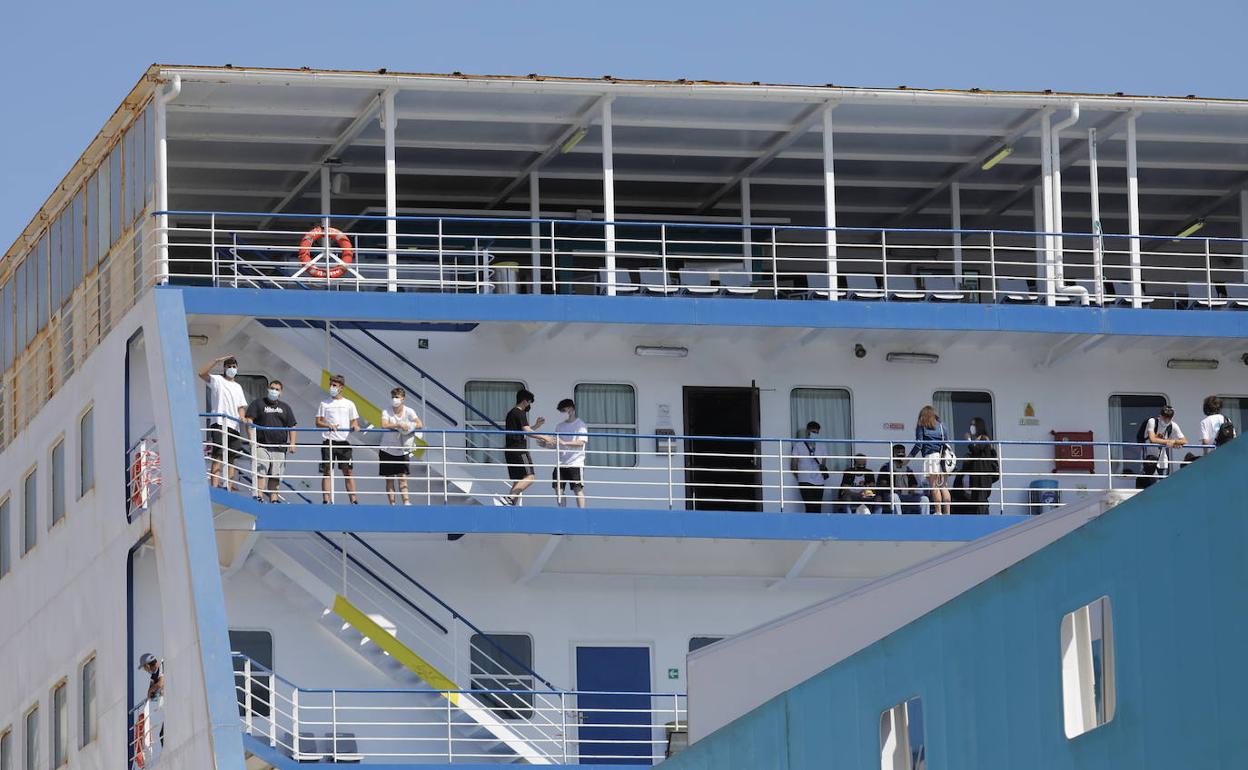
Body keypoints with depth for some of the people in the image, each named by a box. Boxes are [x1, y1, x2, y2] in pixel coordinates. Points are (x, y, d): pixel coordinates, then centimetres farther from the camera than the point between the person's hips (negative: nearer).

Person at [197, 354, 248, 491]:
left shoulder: (238, 387, 24)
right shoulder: (216, 380, 6)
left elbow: (241, 406, 20)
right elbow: (202, 374, -12)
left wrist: (242, 417, -2)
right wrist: (217, 360, -15)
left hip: (234, 425, 6)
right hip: (219, 423, -6)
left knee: (231, 458, 6)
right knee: (218, 456, -13)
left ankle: (229, 486, 9)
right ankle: (215, 486, -19)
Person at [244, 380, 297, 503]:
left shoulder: (285, 407, 19)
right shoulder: (258, 404, 8)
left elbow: (292, 426, 17)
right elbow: (249, 421, -1)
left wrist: (292, 443, 5)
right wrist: (252, 439, -14)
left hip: (279, 447, 3)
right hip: (261, 445, -3)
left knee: (275, 476, 2)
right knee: (260, 471, -16)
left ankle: (273, 497, 4)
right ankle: (259, 496, -21)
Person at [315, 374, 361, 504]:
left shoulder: (349, 404, 11)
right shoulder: (324, 404, 9)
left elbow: (354, 421, 9)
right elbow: (318, 422, 5)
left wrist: (355, 425, -15)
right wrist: (328, 425, -15)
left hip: (344, 440, 0)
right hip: (328, 440, 0)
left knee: (348, 471, -1)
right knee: (327, 471, -2)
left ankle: (353, 499, -1)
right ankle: (326, 500, -2)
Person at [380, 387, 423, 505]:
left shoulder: (409, 411, -1)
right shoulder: (386, 412, -5)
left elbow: (419, 425, -11)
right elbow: (384, 425, -22)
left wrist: (408, 426, -27)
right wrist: (399, 425, -30)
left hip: (402, 451, 0)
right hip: (387, 450, 0)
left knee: (402, 477, -5)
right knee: (389, 479, 2)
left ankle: (406, 502, -9)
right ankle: (392, 503, 5)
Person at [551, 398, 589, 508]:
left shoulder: (580, 425, -4)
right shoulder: (559, 426, 15)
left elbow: (581, 442, -16)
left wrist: (564, 443, -27)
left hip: (575, 463, -6)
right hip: (561, 463, 6)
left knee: (577, 489, -6)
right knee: (558, 490, 2)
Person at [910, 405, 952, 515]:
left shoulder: (921, 426, 6)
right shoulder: (941, 425, 17)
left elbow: (919, 444, -1)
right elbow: (947, 442, 12)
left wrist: (910, 457, 5)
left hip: (930, 456, -4)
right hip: (943, 457, 4)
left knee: (934, 486, -7)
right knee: (944, 487, 4)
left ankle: (938, 512, -14)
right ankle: (947, 513, -3)